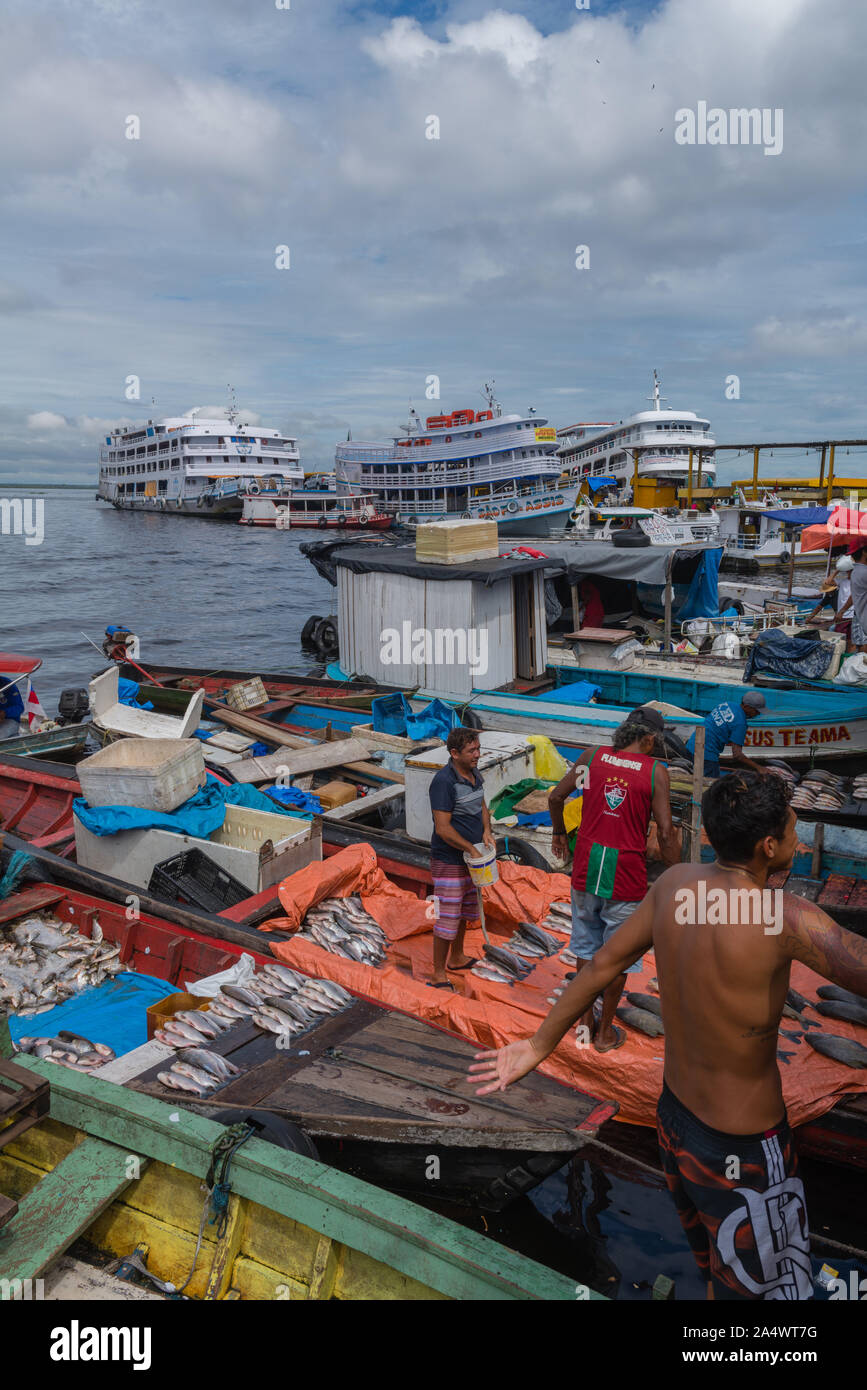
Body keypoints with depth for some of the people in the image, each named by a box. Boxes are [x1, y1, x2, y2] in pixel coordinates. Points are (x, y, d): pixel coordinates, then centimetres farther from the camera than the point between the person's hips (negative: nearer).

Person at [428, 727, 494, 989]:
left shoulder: (474, 773, 4)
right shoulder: (443, 781, -24)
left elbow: (482, 806, 18)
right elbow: (443, 828, -25)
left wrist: (486, 831, -1)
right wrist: (471, 848, -19)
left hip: (470, 858, 9)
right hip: (448, 861, -9)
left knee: (465, 912, 22)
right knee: (447, 917, -3)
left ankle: (456, 958, 41)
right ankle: (439, 976, 9)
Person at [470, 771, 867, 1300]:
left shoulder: (675, 883, -9)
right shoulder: (783, 917, -29)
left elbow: (603, 964, 0)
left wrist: (540, 1044, 11)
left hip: (675, 1118, 7)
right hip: (745, 1154, -6)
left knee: (720, 1274, 30)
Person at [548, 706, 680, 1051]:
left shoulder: (592, 757, 1)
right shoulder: (655, 772, -9)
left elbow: (555, 798, 9)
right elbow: (665, 834, -12)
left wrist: (559, 833, 26)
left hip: (586, 868, 4)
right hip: (625, 875, -3)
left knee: (586, 947, 20)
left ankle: (585, 1023, 33)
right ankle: (605, 1033, 27)